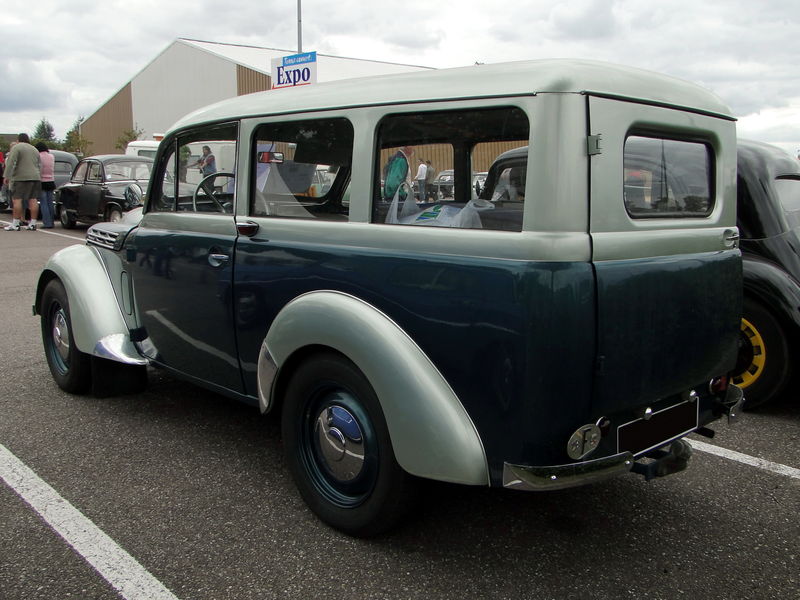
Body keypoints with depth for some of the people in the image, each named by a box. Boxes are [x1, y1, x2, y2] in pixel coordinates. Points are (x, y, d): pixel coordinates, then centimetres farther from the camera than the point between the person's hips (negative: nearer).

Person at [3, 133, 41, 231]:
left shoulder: (16, 147, -2)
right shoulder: (35, 149, 19)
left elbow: (11, 163, -12)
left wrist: (6, 176, -13)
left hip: (21, 178, -6)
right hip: (35, 178, 6)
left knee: (17, 199, -5)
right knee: (33, 200, 3)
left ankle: (15, 224, -7)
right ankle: (33, 224, 3)